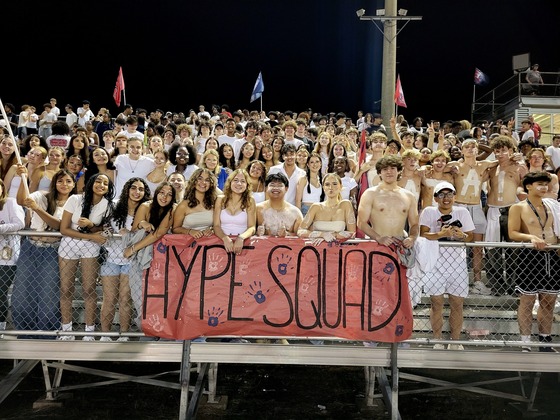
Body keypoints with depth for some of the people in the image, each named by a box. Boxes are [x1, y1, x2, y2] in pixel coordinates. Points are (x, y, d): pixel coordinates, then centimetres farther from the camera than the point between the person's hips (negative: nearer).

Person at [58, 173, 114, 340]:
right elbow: (64, 229, -12)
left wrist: (90, 225, -21)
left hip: (91, 247, 1)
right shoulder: (75, 199, -12)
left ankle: (89, 332, 7)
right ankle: (66, 331, 15)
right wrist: (91, 236, -19)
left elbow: (102, 230, 2)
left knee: (89, 290, -3)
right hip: (69, 244, 0)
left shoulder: (107, 205, -6)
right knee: (66, 289, 3)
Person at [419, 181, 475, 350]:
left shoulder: (462, 212, 8)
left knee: (457, 303, 4)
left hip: (457, 262, 2)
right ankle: (438, 341, 15)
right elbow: (422, 234, -10)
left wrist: (461, 235, -15)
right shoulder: (428, 212, 1)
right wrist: (440, 234, -24)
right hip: (435, 262, -2)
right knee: (436, 303, 2)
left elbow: (470, 237, 6)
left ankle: (455, 342, 17)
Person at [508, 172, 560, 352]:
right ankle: (526, 344, 7)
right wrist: (531, 237, -26)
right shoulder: (518, 208, -2)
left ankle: (545, 342, 21)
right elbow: (512, 233, -11)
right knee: (527, 301, -1)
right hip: (529, 256, -5)